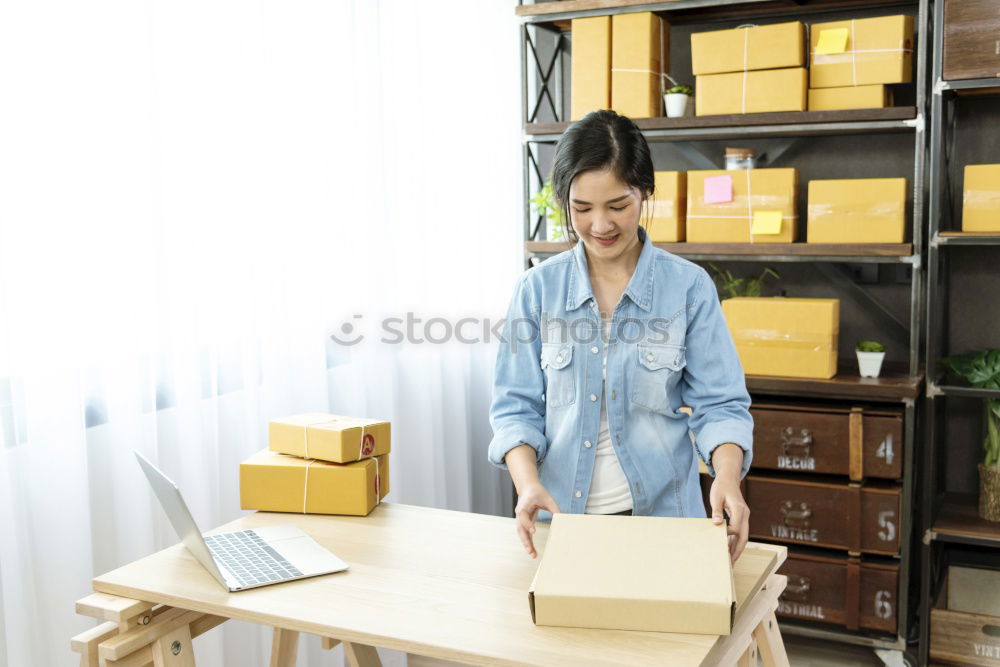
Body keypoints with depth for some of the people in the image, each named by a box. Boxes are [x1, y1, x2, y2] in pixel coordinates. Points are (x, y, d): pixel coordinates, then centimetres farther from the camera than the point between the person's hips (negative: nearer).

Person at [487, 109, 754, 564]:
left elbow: (718, 403, -6)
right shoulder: (537, 288, -4)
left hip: (662, 513, -1)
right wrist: (528, 483, -21)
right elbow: (517, 405, -4)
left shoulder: (689, 287, -6)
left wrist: (726, 476, -25)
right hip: (562, 514, 1)